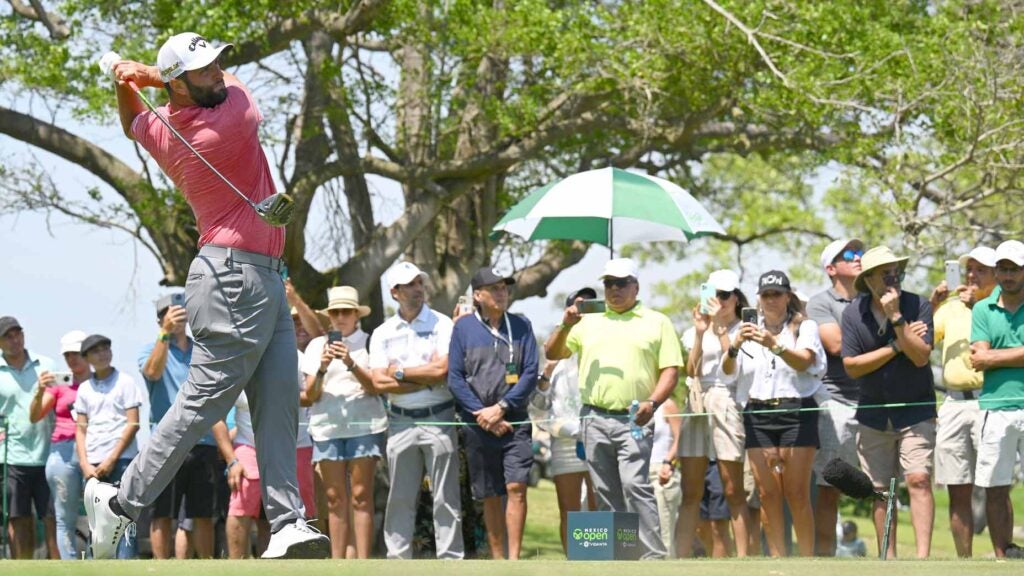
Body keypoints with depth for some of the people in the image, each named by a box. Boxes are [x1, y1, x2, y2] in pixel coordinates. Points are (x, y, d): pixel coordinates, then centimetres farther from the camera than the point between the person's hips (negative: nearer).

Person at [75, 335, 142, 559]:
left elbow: (133, 424, -3)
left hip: (121, 460, -5)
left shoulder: (124, 382, 3)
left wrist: (111, 460, -8)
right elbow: (81, 429, 14)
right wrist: (85, 464, 0)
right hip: (93, 465, 5)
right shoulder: (85, 389, 15)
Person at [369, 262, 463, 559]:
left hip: (438, 419, -2)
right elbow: (379, 383, -1)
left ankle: (451, 559, -2)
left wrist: (400, 373, -3)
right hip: (400, 421, 2)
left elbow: (442, 370, -11)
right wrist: (426, 380, -7)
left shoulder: (442, 324, 2)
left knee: (445, 497, -2)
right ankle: (397, 560, 5)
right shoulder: (382, 333, 9)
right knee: (400, 498, 3)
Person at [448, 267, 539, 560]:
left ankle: (514, 560, -14)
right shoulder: (464, 327, 5)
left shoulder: (520, 326, 6)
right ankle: (497, 560, 14)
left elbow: (530, 372, -1)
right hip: (477, 424, 1)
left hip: (515, 421, -1)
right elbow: (455, 378, 1)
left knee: (516, 487, -13)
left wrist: (501, 408, -11)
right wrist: (484, 416, -9)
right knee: (489, 496, 6)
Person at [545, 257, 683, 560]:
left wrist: (652, 402, -12)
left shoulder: (657, 323, 9)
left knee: (635, 486, -18)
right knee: (606, 494, 5)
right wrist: (564, 326, -1)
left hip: (633, 421, -4)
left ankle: (653, 555, -19)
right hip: (594, 419, 4)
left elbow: (671, 370, 4)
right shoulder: (588, 323, 19)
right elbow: (552, 353, 18)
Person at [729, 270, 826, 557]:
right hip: (758, 413, 3)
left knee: (797, 494, -7)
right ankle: (776, 560, 2)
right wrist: (735, 346, -18)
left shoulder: (805, 327, 5)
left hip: (796, 412, -3)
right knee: (768, 494, -1)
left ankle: (807, 561, -5)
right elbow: (728, 369, 3)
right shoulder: (749, 330, 16)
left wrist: (775, 345, -31)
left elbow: (804, 362, -14)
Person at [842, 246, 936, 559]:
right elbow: (851, 365, -9)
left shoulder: (918, 306, -9)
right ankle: (887, 559, 11)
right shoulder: (853, 313, -3)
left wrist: (896, 317, -24)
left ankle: (922, 556, -20)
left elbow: (921, 356, -18)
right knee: (879, 489, 5)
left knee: (919, 480, -15)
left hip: (916, 411, -3)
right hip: (873, 412, 3)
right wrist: (896, 347, -14)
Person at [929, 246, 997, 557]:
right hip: (953, 402, 5)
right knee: (958, 491, 5)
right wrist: (932, 305, -1)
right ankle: (964, 562, 9)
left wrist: (977, 305, -15)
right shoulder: (951, 308, 17)